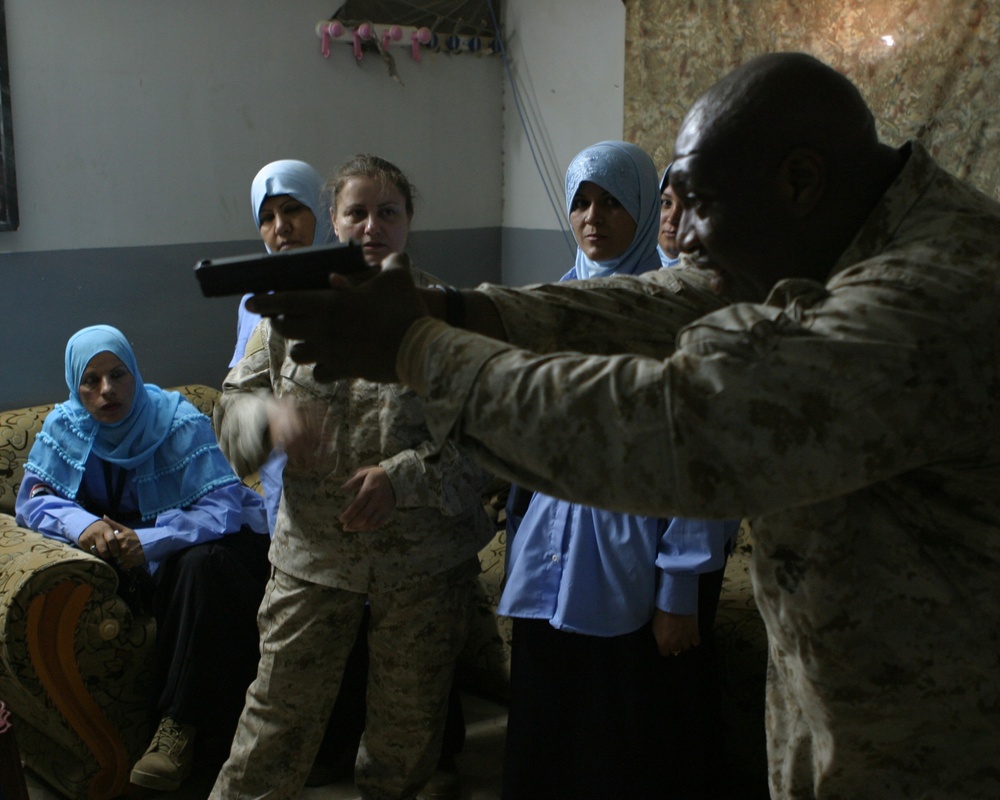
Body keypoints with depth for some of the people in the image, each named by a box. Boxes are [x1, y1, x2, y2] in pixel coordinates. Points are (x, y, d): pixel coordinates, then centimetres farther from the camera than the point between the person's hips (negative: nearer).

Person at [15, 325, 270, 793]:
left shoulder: (179, 421, -19)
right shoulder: (65, 426, -4)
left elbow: (224, 505, -26)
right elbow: (32, 498, -3)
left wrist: (150, 541, -41)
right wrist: (80, 524, -26)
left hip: (185, 543, -4)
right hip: (118, 545, 4)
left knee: (203, 563, -37)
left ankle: (181, 723, -30)